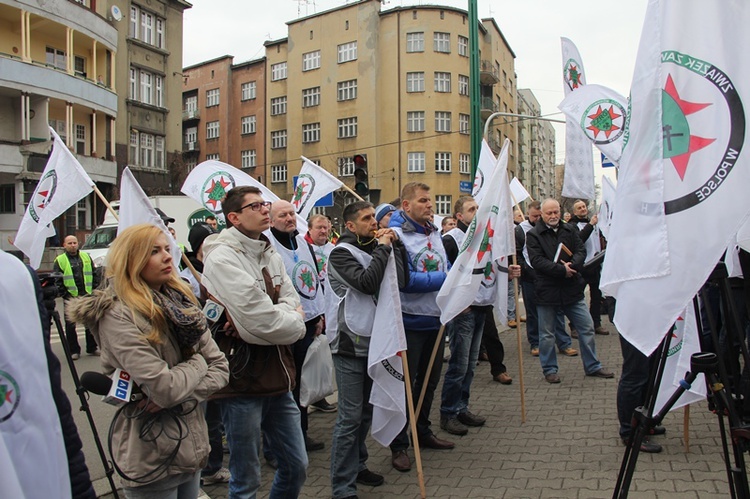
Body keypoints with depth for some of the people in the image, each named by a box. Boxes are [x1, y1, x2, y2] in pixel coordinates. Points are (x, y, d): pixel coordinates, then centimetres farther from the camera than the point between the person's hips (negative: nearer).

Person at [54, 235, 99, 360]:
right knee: (70, 325, 1)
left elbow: (95, 274, 14)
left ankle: (92, 348, 20)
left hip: (87, 296, 3)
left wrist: (95, 290, 5)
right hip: (71, 297, -3)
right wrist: (65, 294, -10)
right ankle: (74, 351, 11)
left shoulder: (86, 257, 11)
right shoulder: (60, 260, 0)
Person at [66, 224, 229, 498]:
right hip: (152, 459, -6)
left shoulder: (181, 302, 2)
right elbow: (165, 387, -25)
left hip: (192, 445, 6)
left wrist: (179, 395, -16)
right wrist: (197, 364, -7)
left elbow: (220, 367, 0)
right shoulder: (118, 316, -18)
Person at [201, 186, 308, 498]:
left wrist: (282, 317, -17)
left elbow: (291, 302, 3)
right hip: (243, 382, -7)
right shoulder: (223, 258, -16)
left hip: (277, 379, 8)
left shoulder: (269, 254, 10)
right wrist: (294, 323, -5)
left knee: (296, 467, 17)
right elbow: (261, 322, -23)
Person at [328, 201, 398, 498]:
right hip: (350, 343, -8)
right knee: (350, 416, -4)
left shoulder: (374, 249, 12)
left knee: (365, 411, 18)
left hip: (372, 339, 8)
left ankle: (357, 466, 33)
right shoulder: (341, 253, -10)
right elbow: (367, 283, -25)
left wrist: (393, 245, 1)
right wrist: (384, 247, -16)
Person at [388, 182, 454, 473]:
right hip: (410, 321, -7)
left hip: (436, 318, 8)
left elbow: (445, 268, 14)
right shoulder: (396, 235, -16)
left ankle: (423, 432, 37)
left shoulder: (434, 231, 8)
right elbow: (406, 280, -25)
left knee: (429, 381, 19)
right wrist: (447, 279, -21)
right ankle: (399, 445, 18)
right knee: (406, 384, 4)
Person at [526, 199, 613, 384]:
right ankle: (549, 370, 21)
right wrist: (562, 270, -19)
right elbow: (537, 261, -15)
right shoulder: (533, 235, -5)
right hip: (546, 291, -4)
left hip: (572, 289, 4)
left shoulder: (569, 230, 9)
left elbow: (581, 251, 2)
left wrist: (572, 265, -19)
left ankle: (592, 366, 24)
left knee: (587, 327, 9)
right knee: (547, 334, 6)